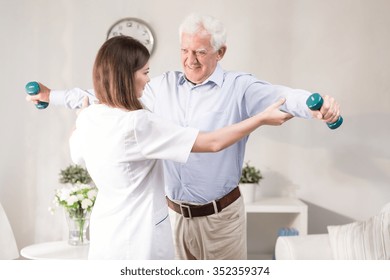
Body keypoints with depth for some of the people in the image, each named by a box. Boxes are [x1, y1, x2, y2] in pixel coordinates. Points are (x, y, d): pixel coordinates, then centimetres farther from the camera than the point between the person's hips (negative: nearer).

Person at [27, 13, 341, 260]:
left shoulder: (239, 87, -11)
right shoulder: (163, 86, 3)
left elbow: (281, 95, -28)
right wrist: (53, 96, 12)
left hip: (220, 214, -4)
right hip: (174, 212, 4)